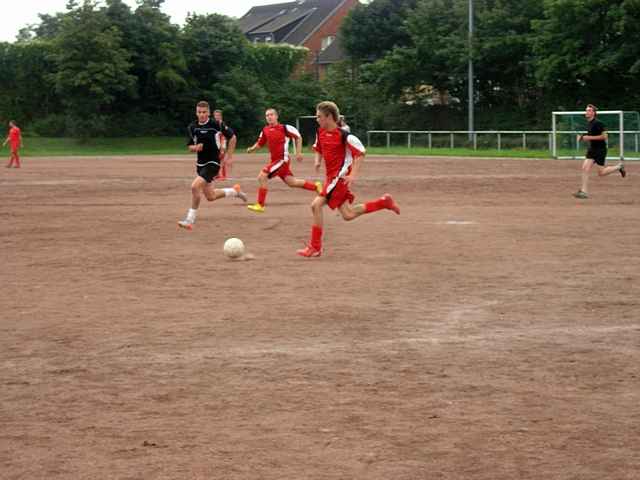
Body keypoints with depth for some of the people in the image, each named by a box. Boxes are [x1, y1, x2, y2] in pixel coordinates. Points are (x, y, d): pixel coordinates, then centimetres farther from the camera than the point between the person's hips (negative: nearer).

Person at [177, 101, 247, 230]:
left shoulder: (216, 125, -12)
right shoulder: (192, 127, 1)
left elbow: (231, 137, 0)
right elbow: (190, 147, 10)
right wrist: (196, 147, -14)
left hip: (213, 163, -6)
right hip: (200, 164, 6)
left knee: (195, 186, -24)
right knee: (210, 196, 15)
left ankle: (190, 219, -14)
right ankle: (235, 191, 42)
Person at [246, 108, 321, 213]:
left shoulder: (284, 128, -10)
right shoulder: (265, 130, 7)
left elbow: (298, 137, -1)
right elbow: (260, 144, 16)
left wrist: (298, 152, -3)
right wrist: (251, 149, -3)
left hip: (282, 159, -7)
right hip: (275, 160, 7)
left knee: (262, 176, -16)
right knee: (291, 182, 13)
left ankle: (260, 205, -8)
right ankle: (316, 186, 31)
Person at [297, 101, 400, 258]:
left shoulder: (343, 135, -17)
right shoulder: (321, 133, 7)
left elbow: (361, 152, -15)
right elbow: (318, 148, 25)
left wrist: (353, 174, -22)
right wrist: (318, 161, 4)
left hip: (340, 177, -9)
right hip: (331, 176, 9)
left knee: (317, 205, -14)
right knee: (348, 215, 10)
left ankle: (315, 247, -6)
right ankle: (383, 202, 23)